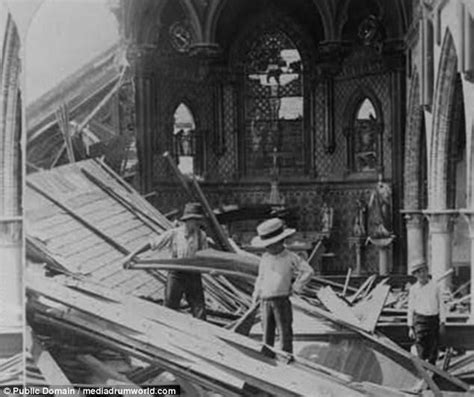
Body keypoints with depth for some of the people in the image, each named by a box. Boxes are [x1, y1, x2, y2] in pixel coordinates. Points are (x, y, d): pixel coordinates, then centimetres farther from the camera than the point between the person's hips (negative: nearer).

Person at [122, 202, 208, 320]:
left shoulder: (201, 235, -2)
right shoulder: (173, 234, -7)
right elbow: (151, 244, -2)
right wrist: (132, 255, -4)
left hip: (194, 276, 1)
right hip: (176, 275, -1)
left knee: (200, 313, -1)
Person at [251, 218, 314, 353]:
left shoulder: (290, 258, -5)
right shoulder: (265, 258, 8)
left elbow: (308, 271, -1)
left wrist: (296, 287, -2)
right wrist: (256, 295, 15)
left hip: (281, 300, -4)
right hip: (265, 301, 4)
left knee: (285, 331, 3)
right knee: (267, 332, 10)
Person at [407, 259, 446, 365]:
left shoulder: (435, 287, 2)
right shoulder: (414, 289, 1)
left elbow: (441, 305, 3)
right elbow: (410, 309, 5)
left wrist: (442, 323, -2)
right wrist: (410, 327, 2)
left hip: (434, 320, 1)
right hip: (420, 320, -1)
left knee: (433, 350, 6)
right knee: (421, 351, -8)